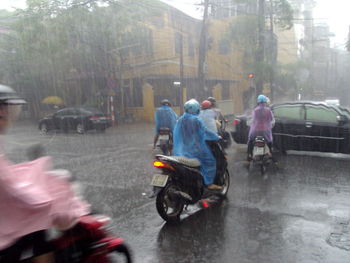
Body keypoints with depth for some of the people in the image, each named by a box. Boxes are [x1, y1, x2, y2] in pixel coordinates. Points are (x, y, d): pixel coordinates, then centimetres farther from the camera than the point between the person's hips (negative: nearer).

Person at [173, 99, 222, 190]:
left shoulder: (180, 120, 4)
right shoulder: (196, 120, -13)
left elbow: (176, 134, 11)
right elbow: (205, 132, -15)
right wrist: (217, 137, -1)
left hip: (182, 151, 6)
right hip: (196, 150, -6)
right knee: (210, 161, 6)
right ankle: (209, 183, 3)